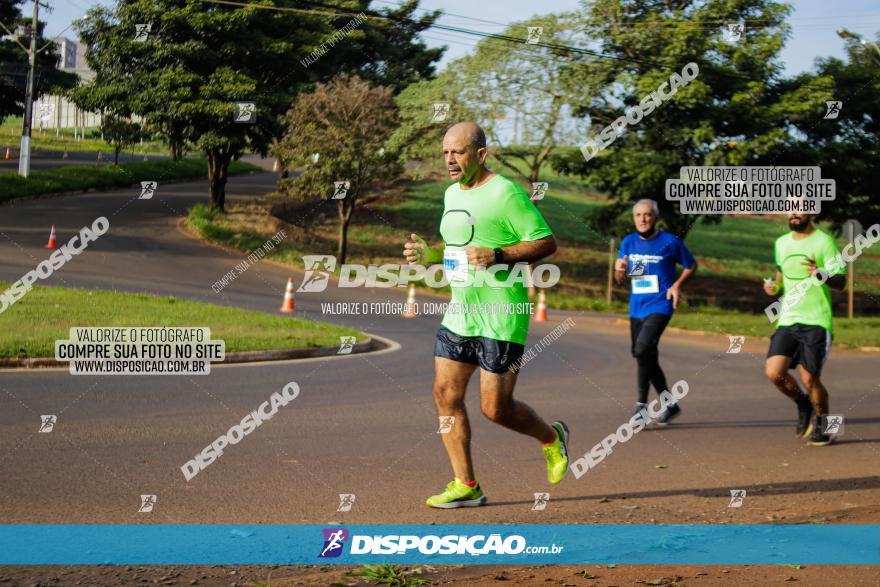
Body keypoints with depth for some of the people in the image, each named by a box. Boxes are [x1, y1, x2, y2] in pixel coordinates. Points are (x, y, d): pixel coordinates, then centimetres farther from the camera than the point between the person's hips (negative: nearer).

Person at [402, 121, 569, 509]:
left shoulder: (505, 193, -12)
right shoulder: (452, 194, 13)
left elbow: (546, 243, -13)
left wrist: (498, 255, -24)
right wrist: (428, 254, 7)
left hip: (501, 319, -8)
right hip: (458, 314, 8)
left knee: (495, 408, -5)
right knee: (446, 394, 0)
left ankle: (552, 437, 25)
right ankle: (466, 486, 9)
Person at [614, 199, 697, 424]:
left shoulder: (670, 242, -5)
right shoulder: (629, 242, 8)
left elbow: (691, 266, 7)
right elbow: (619, 279, 11)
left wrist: (677, 285, -9)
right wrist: (620, 270, -12)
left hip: (659, 306, -6)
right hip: (636, 309, 6)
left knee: (643, 348, -25)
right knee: (645, 358, 11)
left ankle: (641, 405, -17)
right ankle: (670, 405, 26)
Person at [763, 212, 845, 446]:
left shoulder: (824, 241, -5)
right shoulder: (781, 243, 13)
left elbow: (841, 282, -9)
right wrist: (774, 286, 8)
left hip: (816, 321, -5)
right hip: (787, 320, 5)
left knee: (809, 378, -7)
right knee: (774, 372, -10)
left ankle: (822, 424, 19)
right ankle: (803, 405, 19)